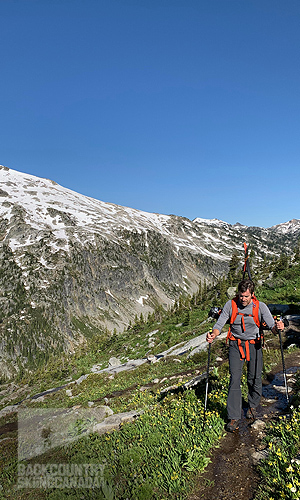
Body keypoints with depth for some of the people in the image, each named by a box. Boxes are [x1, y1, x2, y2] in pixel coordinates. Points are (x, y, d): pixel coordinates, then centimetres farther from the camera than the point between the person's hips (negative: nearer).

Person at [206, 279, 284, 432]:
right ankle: (233, 417, 4)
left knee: (254, 378, 8)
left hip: (254, 345, 0)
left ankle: (253, 406, 37)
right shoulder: (230, 305, -9)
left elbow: (271, 325, -14)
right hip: (235, 345, 0)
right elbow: (220, 323, -8)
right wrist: (213, 334, -29)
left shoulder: (260, 307, -10)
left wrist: (277, 327, -38)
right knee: (234, 379, -5)